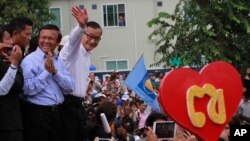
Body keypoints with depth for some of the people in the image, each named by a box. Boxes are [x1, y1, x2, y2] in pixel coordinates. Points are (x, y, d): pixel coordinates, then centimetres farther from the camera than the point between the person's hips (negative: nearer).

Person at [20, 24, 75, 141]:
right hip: (37, 114, -6)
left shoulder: (59, 61, 12)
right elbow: (28, 89, -20)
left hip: (57, 113, 7)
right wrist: (46, 71, -14)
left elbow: (70, 87, 3)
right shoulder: (29, 60, -8)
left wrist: (55, 71, -10)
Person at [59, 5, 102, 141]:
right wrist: (81, 25, -53)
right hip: (66, 103, -9)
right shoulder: (73, 47, -9)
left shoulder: (87, 55, 18)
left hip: (78, 104, 9)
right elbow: (74, 36, -33)